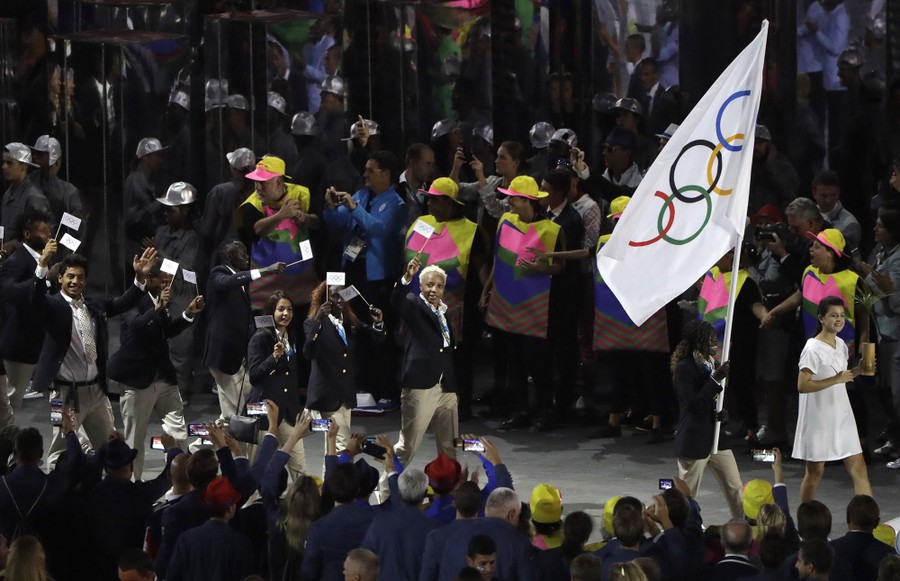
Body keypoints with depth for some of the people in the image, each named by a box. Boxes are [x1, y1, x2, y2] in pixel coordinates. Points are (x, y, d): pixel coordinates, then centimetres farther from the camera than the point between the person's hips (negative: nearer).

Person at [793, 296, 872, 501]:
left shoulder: (841, 345, 9)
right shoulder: (813, 349, -16)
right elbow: (802, 385, -24)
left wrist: (858, 371, 3)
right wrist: (837, 379, -25)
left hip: (842, 416, 7)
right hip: (818, 420, -7)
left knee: (858, 467, -1)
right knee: (815, 471, 4)